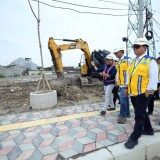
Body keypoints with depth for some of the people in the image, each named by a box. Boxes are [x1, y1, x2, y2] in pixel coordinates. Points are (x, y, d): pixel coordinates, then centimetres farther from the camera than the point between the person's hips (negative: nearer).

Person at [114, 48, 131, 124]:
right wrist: (117, 81, 16)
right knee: (125, 98, 16)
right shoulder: (119, 61, 14)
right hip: (121, 84, 8)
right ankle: (127, 113, 28)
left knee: (122, 98, -10)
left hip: (125, 84, -8)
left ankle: (122, 116, 0)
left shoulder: (127, 60, -11)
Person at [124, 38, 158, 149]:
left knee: (139, 115, -2)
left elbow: (153, 77, -16)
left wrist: (149, 90, -20)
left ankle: (134, 138, 8)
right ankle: (148, 129, 42)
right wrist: (127, 87, 16)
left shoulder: (150, 61, -9)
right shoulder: (133, 61, 13)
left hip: (143, 93, -8)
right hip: (133, 93, 8)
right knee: (142, 112, 21)